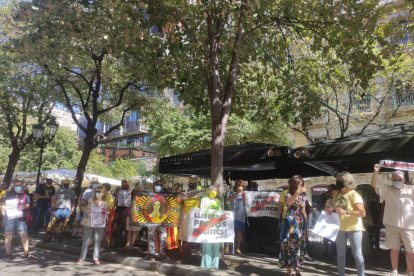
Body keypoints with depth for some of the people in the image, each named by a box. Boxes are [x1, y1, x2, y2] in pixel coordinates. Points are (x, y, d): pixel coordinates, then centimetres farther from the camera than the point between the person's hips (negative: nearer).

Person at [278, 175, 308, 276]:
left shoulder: (303, 197, 8)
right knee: (290, 246, -1)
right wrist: (297, 192, -49)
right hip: (291, 224, -5)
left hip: (301, 224, 5)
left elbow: (304, 212, 15)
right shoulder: (289, 195, -8)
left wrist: (306, 226, 14)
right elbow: (289, 202, -34)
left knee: (299, 247, 10)